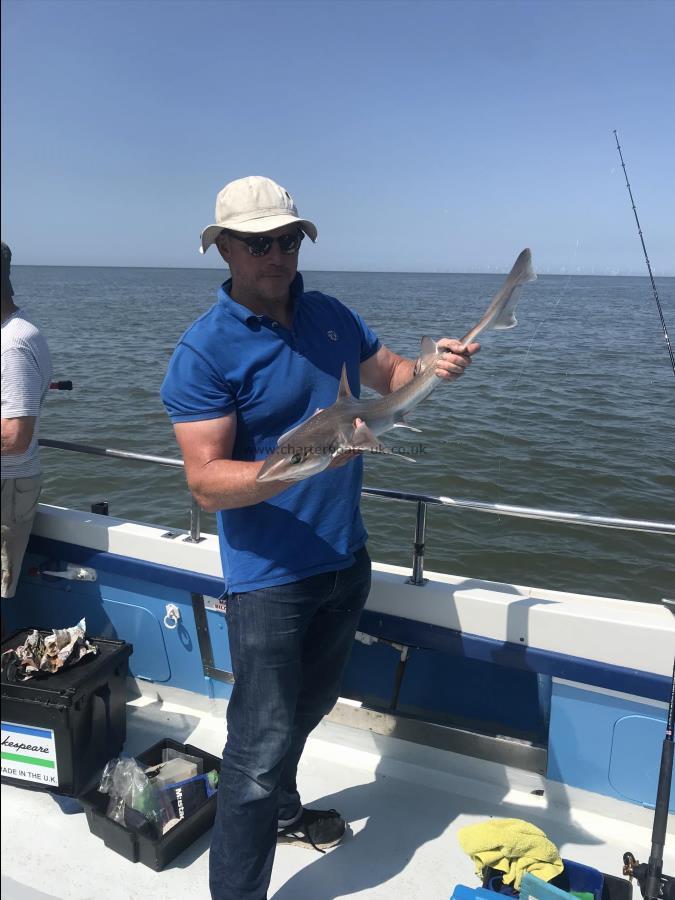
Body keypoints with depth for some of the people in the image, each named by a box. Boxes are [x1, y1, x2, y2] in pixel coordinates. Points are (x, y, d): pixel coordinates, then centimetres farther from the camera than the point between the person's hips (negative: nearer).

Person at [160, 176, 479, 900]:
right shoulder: (204, 351, -17)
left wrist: (436, 365, -4)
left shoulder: (330, 316, 4)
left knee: (311, 704, 26)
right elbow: (207, 482, -22)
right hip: (269, 576, -7)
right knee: (261, 744, -2)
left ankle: (281, 810, 52)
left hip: (345, 560, 8)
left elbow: (390, 375, 18)